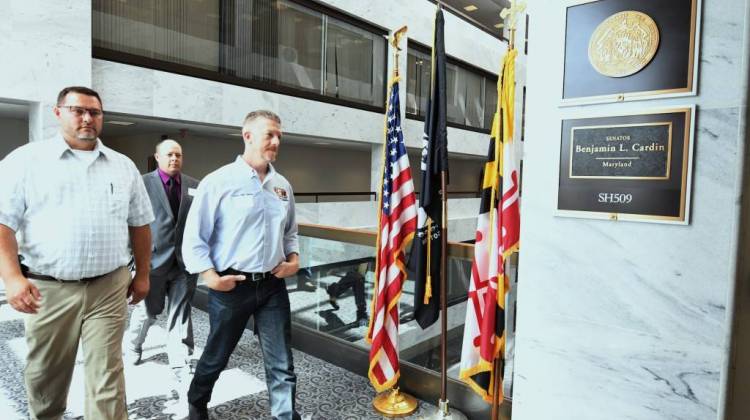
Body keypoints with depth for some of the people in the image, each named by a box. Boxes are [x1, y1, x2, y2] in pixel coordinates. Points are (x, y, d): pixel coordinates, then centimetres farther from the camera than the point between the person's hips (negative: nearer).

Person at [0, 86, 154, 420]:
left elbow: (139, 224, 12)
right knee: (45, 376, 17)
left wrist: (142, 274, 10)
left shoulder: (123, 166, 8)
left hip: (109, 287, 1)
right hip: (48, 289, 0)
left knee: (107, 377, 2)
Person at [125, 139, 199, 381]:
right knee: (148, 310, 16)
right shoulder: (143, 183, 0)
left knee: (180, 314, 5)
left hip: (184, 259, 1)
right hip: (154, 258, -1)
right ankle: (134, 345, 45)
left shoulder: (194, 186, 6)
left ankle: (180, 364, 12)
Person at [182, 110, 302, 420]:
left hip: (273, 286, 3)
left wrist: (294, 258, 1)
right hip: (231, 286, -3)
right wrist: (210, 276, -15)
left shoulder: (282, 185, 6)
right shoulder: (219, 181, -9)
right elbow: (193, 237, -7)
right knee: (216, 357, 20)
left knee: (281, 364, 7)